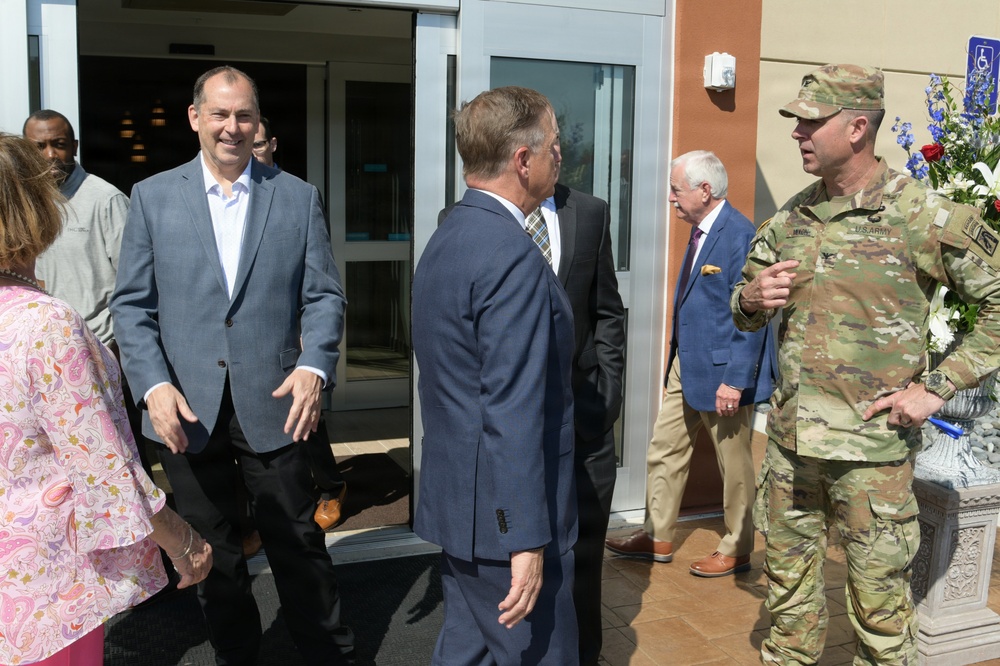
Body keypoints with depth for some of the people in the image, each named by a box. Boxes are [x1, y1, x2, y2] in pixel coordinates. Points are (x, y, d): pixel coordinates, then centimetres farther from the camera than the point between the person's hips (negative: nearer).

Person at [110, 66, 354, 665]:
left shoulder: (298, 197, 3)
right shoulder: (152, 196, 4)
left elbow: (324, 295, 1)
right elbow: (132, 304, 1)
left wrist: (314, 367, -16)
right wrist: (154, 385, -13)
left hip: (272, 405, -1)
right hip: (187, 409, 1)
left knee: (298, 543, 9)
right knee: (213, 553, 16)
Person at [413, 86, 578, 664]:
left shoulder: (446, 240, 10)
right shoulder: (514, 257, -21)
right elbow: (514, 412, -25)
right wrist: (527, 541, -22)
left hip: (460, 498, 10)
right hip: (507, 514, -10)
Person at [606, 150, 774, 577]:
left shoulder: (740, 235, -19)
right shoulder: (701, 230, 9)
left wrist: (735, 380, -23)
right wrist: (679, 358, 18)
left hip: (722, 371, -10)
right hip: (686, 366, 10)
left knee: (734, 466, 7)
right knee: (664, 451, 15)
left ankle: (736, 552, 24)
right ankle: (657, 538, 30)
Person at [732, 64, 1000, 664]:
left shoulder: (925, 216, -10)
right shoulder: (791, 218, 6)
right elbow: (747, 317, 16)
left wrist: (938, 387, -14)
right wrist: (751, 299, -8)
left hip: (873, 448, -5)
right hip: (789, 439, 5)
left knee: (880, 604, 8)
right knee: (789, 590, 17)